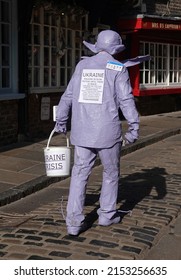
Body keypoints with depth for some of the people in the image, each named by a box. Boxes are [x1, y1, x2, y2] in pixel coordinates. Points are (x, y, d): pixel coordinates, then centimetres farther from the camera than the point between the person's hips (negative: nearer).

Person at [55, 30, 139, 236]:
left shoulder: (82, 65, 8)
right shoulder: (118, 69, -3)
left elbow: (68, 96, 10)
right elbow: (126, 100, -11)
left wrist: (60, 122, 20)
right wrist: (134, 127, -7)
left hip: (82, 132, 3)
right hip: (108, 132, -3)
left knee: (79, 174, 6)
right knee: (111, 172, 17)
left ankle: (74, 221, -1)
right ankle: (107, 215, 27)